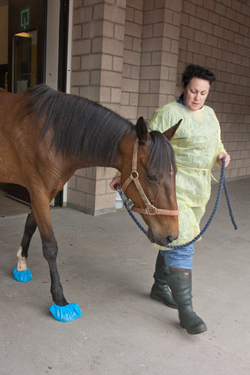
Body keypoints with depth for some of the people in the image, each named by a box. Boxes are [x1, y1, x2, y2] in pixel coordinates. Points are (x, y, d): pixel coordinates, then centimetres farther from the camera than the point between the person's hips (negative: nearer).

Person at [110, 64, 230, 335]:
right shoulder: (168, 113, -11)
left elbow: (216, 146, 23)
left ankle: (160, 287, 34)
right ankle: (185, 310, -3)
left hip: (199, 190, 8)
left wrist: (221, 157, 1)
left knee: (172, 241, 17)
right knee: (180, 244, -10)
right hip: (172, 190, -8)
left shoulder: (210, 114, 13)